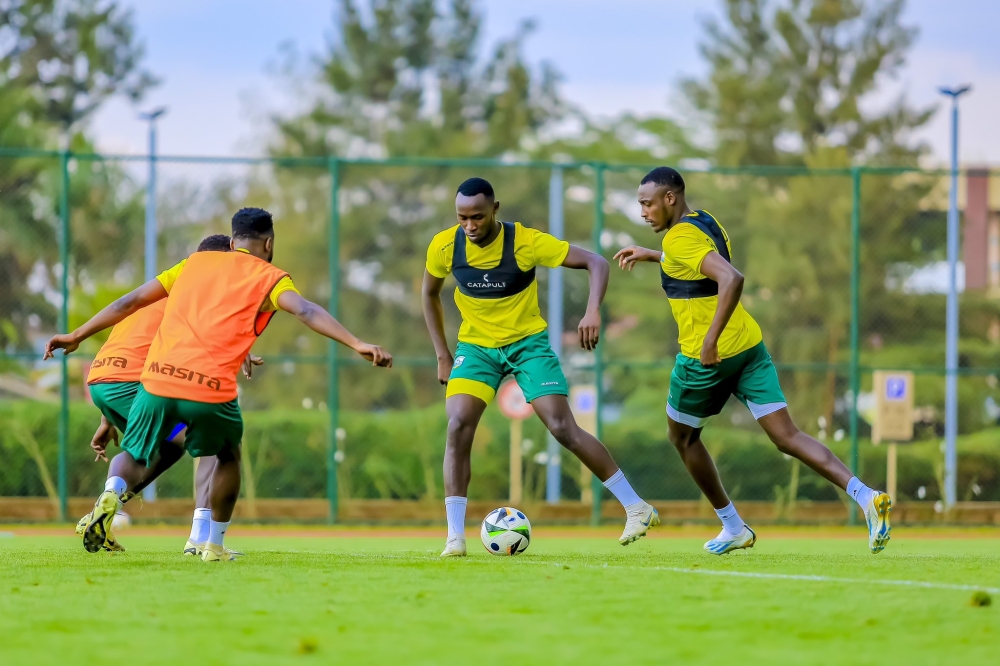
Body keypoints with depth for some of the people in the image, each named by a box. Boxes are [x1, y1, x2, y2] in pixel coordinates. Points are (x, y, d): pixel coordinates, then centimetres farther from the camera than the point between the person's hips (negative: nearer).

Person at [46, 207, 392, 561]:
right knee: (228, 455, 28)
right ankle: (214, 545, 28)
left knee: (134, 458, 21)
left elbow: (131, 302, 23)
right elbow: (306, 312, -8)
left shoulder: (195, 262, 23)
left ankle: (111, 493, -13)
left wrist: (77, 336, 30)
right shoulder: (269, 278, 11)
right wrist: (357, 344, -17)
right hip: (211, 388, -2)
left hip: (157, 380, 2)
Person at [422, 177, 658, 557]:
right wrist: (442, 355, 5)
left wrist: (593, 312, -35)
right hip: (475, 345, 2)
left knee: (563, 429, -12)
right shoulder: (444, 247, -12)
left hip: (528, 342, -2)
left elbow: (596, 263, -19)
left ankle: (636, 508, 1)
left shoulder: (526, 242, -21)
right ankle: (455, 537, -14)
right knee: (458, 427, -19)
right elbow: (430, 293, 9)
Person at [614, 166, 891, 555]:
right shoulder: (706, 222, 12)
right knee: (787, 438, 0)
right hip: (749, 346, 8)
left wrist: (710, 340, -29)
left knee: (682, 436, 17)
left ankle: (733, 528, 22)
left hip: (707, 357, -8)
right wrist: (652, 256, 34)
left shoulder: (679, 238, -16)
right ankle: (866, 497, -19)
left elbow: (732, 279, -31)